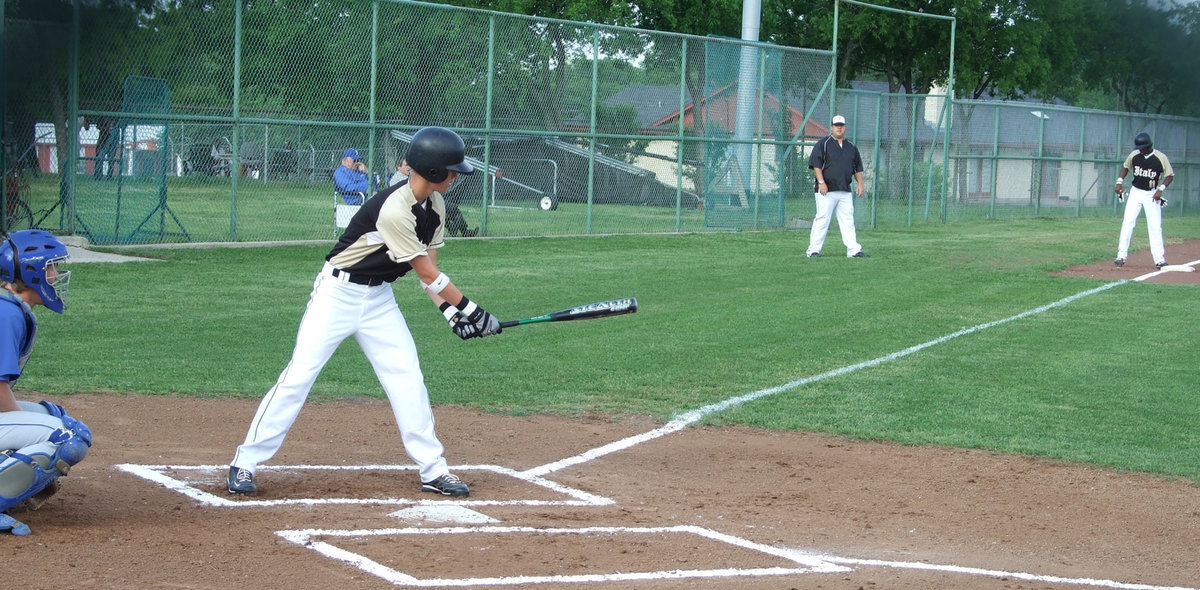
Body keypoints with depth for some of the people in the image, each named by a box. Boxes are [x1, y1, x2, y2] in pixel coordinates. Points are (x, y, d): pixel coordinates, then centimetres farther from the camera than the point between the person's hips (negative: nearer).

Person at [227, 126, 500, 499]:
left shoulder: (435, 205, 0)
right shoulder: (394, 209, -28)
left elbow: (429, 269, 4)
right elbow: (427, 273, -21)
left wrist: (452, 313, -7)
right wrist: (471, 310, -14)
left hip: (379, 298, 8)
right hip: (337, 293, -8)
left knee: (407, 377, 2)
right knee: (300, 374, -10)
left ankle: (433, 470, 10)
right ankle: (245, 464, -3)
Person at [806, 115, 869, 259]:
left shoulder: (851, 147, 17)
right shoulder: (823, 144, 0)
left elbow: (858, 167, 23)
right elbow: (815, 164, -7)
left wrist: (860, 184, 11)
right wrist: (821, 182, -16)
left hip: (845, 192, 5)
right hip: (826, 190, -5)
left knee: (848, 221, 4)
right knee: (822, 219, -8)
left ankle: (854, 250, 3)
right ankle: (814, 250, -5)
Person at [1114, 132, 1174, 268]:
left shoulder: (1161, 157, -11)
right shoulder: (1134, 155, -3)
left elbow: (1170, 175, -4)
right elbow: (1125, 166, 15)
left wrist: (1161, 189, -17)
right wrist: (1120, 181, 2)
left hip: (1152, 194, -2)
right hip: (1135, 192, 2)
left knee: (1155, 226, -4)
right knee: (1128, 223, -6)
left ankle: (1159, 259, -1)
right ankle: (1121, 256, -3)